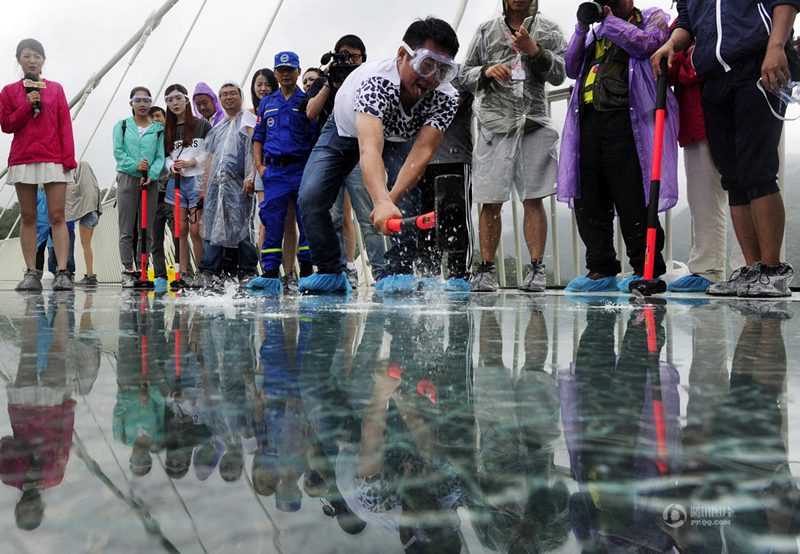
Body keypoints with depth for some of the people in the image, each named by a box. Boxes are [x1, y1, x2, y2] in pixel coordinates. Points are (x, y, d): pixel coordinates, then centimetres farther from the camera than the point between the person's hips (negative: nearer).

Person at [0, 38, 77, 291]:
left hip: (53, 159, -1)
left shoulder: (55, 88, 12)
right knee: (28, 217, 1)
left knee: (57, 216, -8)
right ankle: (31, 273, 3)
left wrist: (68, 157, -4)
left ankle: (62, 273, -12)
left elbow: (65, 125, 6)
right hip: (22, 160, 1)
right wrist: (27, 105, -7)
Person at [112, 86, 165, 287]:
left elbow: (160, 156, 3)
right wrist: (135, 165, -15)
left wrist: (151, 174, -13)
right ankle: (128, 271, 2)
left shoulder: (159, 129, 9)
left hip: (150, 181, 1)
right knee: (126, 229, -2)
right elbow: (118, 151, 1)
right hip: (127, 179, -1)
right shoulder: (122, 125, 9)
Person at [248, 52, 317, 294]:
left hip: (302, 169, -2)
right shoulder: (267, 103, 18)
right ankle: (270, 276, 0)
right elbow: (258, 136, 19)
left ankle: (306, 274, 6)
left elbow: (317, 138, 0)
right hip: (274, 171, 2)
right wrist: (259, 165, 5)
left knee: (307, 221, -2)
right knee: (272, 221, -2)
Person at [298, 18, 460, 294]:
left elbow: (422, 152, -42)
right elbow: (369, 149, -58)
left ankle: (400, 270, -15)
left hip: (397, 136, 2)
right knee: (310, 197, -14)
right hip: (345, 130, -2)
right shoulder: (376, 80, -44)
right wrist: (382, 202, -75)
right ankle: (330, 274, 3)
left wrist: (390, 201, -57)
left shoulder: (446, 98, -31)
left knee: (407, 187, -26)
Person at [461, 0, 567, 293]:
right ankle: (486, 268, 4)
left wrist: (533, 50, -9)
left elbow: (558, 74, 5)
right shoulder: (486, 31, 16)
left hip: (534, 125, 0)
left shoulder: (549, 30, 15)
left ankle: (536, 267, 3)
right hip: (494, 123, 0)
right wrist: (486, 71, -5)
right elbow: (466, 75, 16)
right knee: (491, 201, -3)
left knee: (533, 199, -3)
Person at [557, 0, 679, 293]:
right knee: (587, 197, 0)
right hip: (589, 118, 6)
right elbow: (572, 69, 20)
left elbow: (647, 43, -6)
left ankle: (647, 270, -3)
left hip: (626, 118, -6)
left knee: (631, 197, -10)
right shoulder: (597, 32, 31)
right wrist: (582, 27, 13)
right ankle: (601, 270, 5)